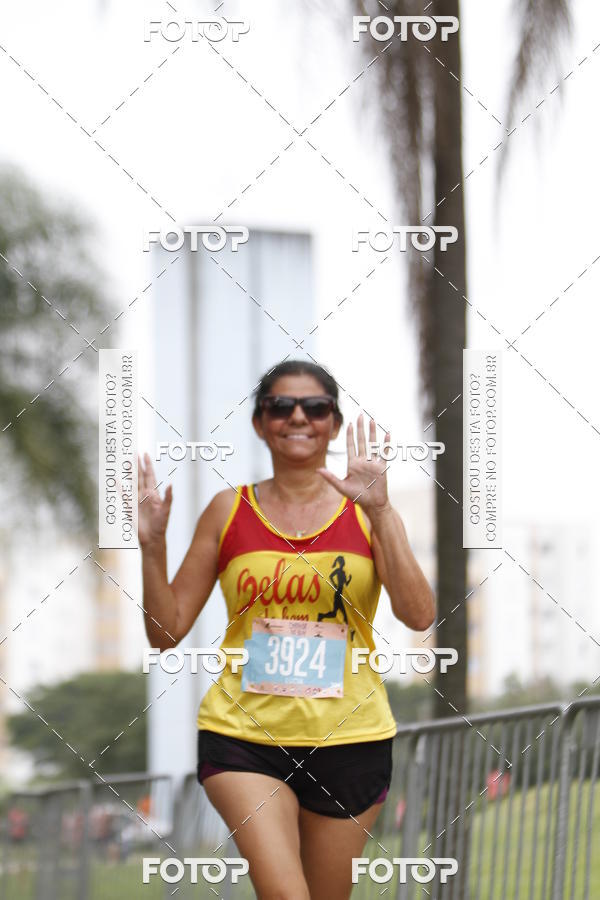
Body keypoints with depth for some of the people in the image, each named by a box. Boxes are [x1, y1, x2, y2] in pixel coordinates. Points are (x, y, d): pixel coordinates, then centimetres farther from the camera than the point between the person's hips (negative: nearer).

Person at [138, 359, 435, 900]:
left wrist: (379, 512, -18)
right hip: (243, 734, -1)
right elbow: (166, 631, 7)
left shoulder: (365, 512, 4)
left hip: (347, 739, 1)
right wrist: (152, 544, -7)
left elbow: (419, 616, -11)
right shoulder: (229, 511, 6)